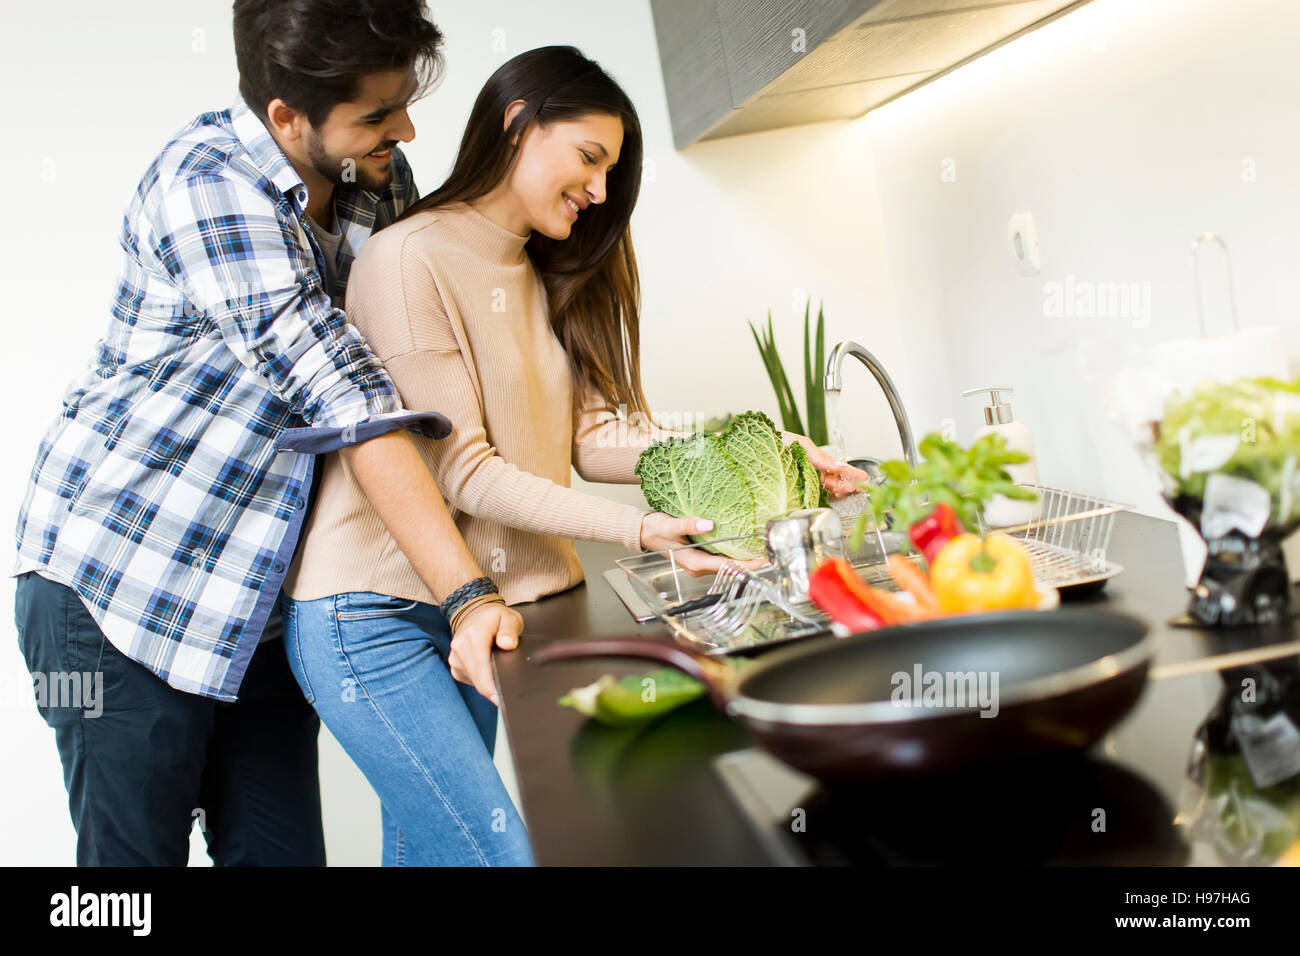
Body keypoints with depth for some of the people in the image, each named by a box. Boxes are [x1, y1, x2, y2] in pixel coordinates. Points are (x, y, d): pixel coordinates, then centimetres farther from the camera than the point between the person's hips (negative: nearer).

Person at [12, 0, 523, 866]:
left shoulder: (382, 182, 3)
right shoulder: (206, 183, -19)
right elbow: (346, 397, -28)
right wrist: (469, 593, -31)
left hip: (259, 606, 6)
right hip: (117, 590, -6)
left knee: (282, 849, 6)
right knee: (135, 850, 3)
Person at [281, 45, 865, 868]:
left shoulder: (543, 279, 14)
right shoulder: (409, 258, -13)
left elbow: (586, 437, 4)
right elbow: (456, 469, -16)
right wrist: (638, 529, -23)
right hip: (371, 613, -7)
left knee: (429, 845, 11)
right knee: (499, 849, -12)